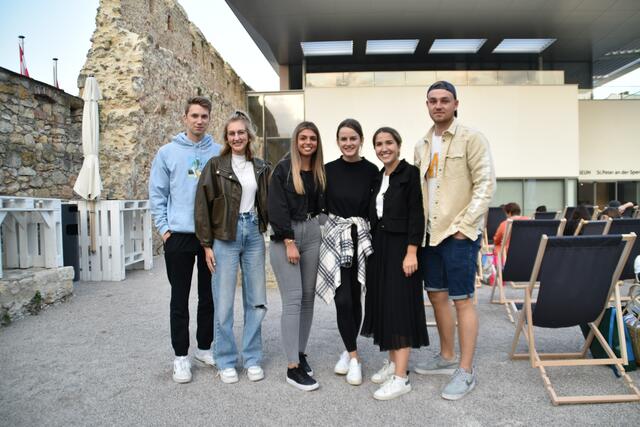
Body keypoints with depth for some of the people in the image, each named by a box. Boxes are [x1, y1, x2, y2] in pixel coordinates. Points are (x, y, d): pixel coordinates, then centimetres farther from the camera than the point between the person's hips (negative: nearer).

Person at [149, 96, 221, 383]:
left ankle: (204, 347, 27)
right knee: (180, 298, 6)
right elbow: (157, 194, 2)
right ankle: (181, 355, 18)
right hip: (179, 235, -1)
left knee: (209, 296, 11)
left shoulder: (219, 153, 3)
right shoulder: (168, 152, 2)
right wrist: (164, 228, -4)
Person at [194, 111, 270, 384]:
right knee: (224, 302, 1)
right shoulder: (216, 166, -2)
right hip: (225, 236, -3)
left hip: (254, 233, 4)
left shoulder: (260, 167, 9)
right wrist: (207, 244, -6)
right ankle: (226, 361, 17)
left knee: (256, 300, 7)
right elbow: (202, 206, -4)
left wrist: (265, 228, 4)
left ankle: (252, 358, 22)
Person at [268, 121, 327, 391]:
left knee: (308, 296, 8)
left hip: (311, 234, 6)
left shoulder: (319, 171, 11)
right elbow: (277, 207, -11)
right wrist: (289, 242, -15)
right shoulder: (283, 169, -5)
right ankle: (293, 367, -4)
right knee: (293, 299, -9)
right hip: (285, 237, -6)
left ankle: (300, 352, 22)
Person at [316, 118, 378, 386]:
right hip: (335, 237, 0)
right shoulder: (328, 170, 2)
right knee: (343, 299, -7)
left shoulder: (371, 171, -1)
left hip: (361, 238, 0)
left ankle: (349, 352, 27)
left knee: (355, 298, 8)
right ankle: (353, 356, 9)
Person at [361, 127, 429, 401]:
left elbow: (417, 216, -13)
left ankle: (401, 378, 0)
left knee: (399, 306, -6)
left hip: (400, 247, -7)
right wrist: (373, 249, 11)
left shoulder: (410, 173, -7)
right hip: (379, 248, 7)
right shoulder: (377, 178, 13)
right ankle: (393, 361, 26)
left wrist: (411, 252, -19)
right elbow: (374, 217, 13)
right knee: (383, 304, 12)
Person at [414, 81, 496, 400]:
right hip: (431, 232, 7)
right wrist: (419, 224, 8)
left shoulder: (471, 138, -6)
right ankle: (446, 357, 31)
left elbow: (486, 184, -11)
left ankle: (466, 371, 12)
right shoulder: (422, 146, 13)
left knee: (462, 300, -1)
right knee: (437, 295, 14)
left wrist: (464, 224, -16)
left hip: (460, 233, -7)